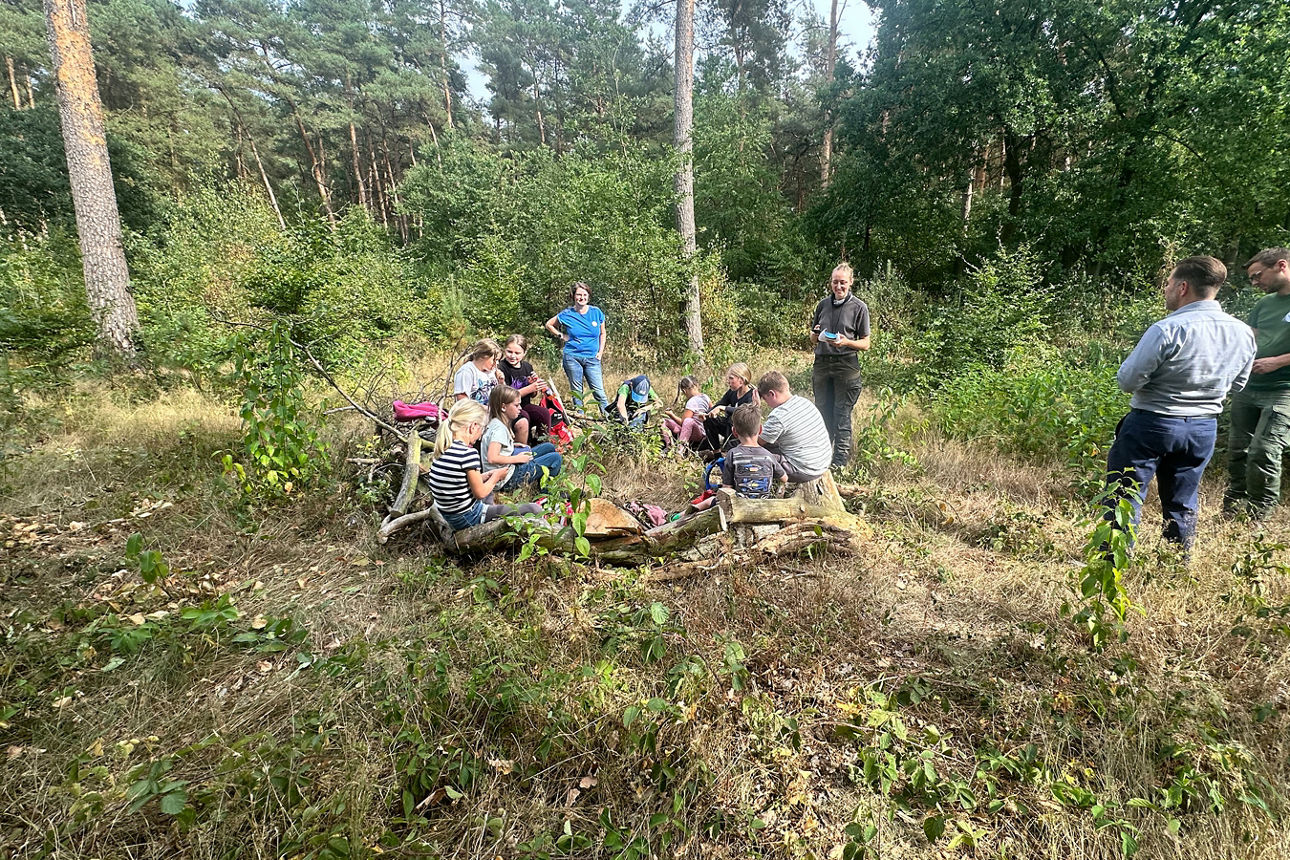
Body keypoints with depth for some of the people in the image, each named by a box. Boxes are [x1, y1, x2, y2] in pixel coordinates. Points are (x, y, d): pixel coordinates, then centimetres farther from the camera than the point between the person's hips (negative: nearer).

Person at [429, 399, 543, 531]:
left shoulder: (443, 449, 2)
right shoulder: (468, 453, -23)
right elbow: (480, 493, -17)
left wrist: (488, 475, 9)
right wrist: (496, 477, 0)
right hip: (468, 519, -9)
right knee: (535, 510, -11)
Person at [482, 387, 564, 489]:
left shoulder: (495, 423, 7)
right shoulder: (499, 428, -22)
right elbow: (492, 458, -32)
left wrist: (515, 445, 8)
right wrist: (517, 459, -19)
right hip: (506, 480, -10)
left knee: (549, 447, 15)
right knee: (556, 458, -9)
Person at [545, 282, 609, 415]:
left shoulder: (596, 312, 4)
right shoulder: (567, 314, 0)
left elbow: (602, 333, 16)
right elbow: (549, 325, 15)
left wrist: (600, 352, 7)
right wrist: (562, 336, 4)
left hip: (592, 358, 1)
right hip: (572, 357, 0)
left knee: (599, 390, -7)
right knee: (576, 391, 5)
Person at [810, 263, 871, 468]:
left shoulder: (859, 307, 1)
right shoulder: (823, 304, 11)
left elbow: (865, 344, 1)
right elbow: (813, 339, 17)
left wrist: (846, 342, -18)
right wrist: (816, 334, -6)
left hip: (846, 365, -4)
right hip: (822, 364, 4)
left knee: (842, 415, -1)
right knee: (822, 413, 10)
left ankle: (840, 462, 4)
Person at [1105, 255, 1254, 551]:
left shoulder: (1167, 329, -21)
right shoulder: (1244, 333, 1)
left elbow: (1128, 381, -19)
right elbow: (1237, 384, 13)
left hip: (1152, 424, -6)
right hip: (1204, 429, 6)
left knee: (1125, 496, 4)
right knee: (1182, 502, 17)